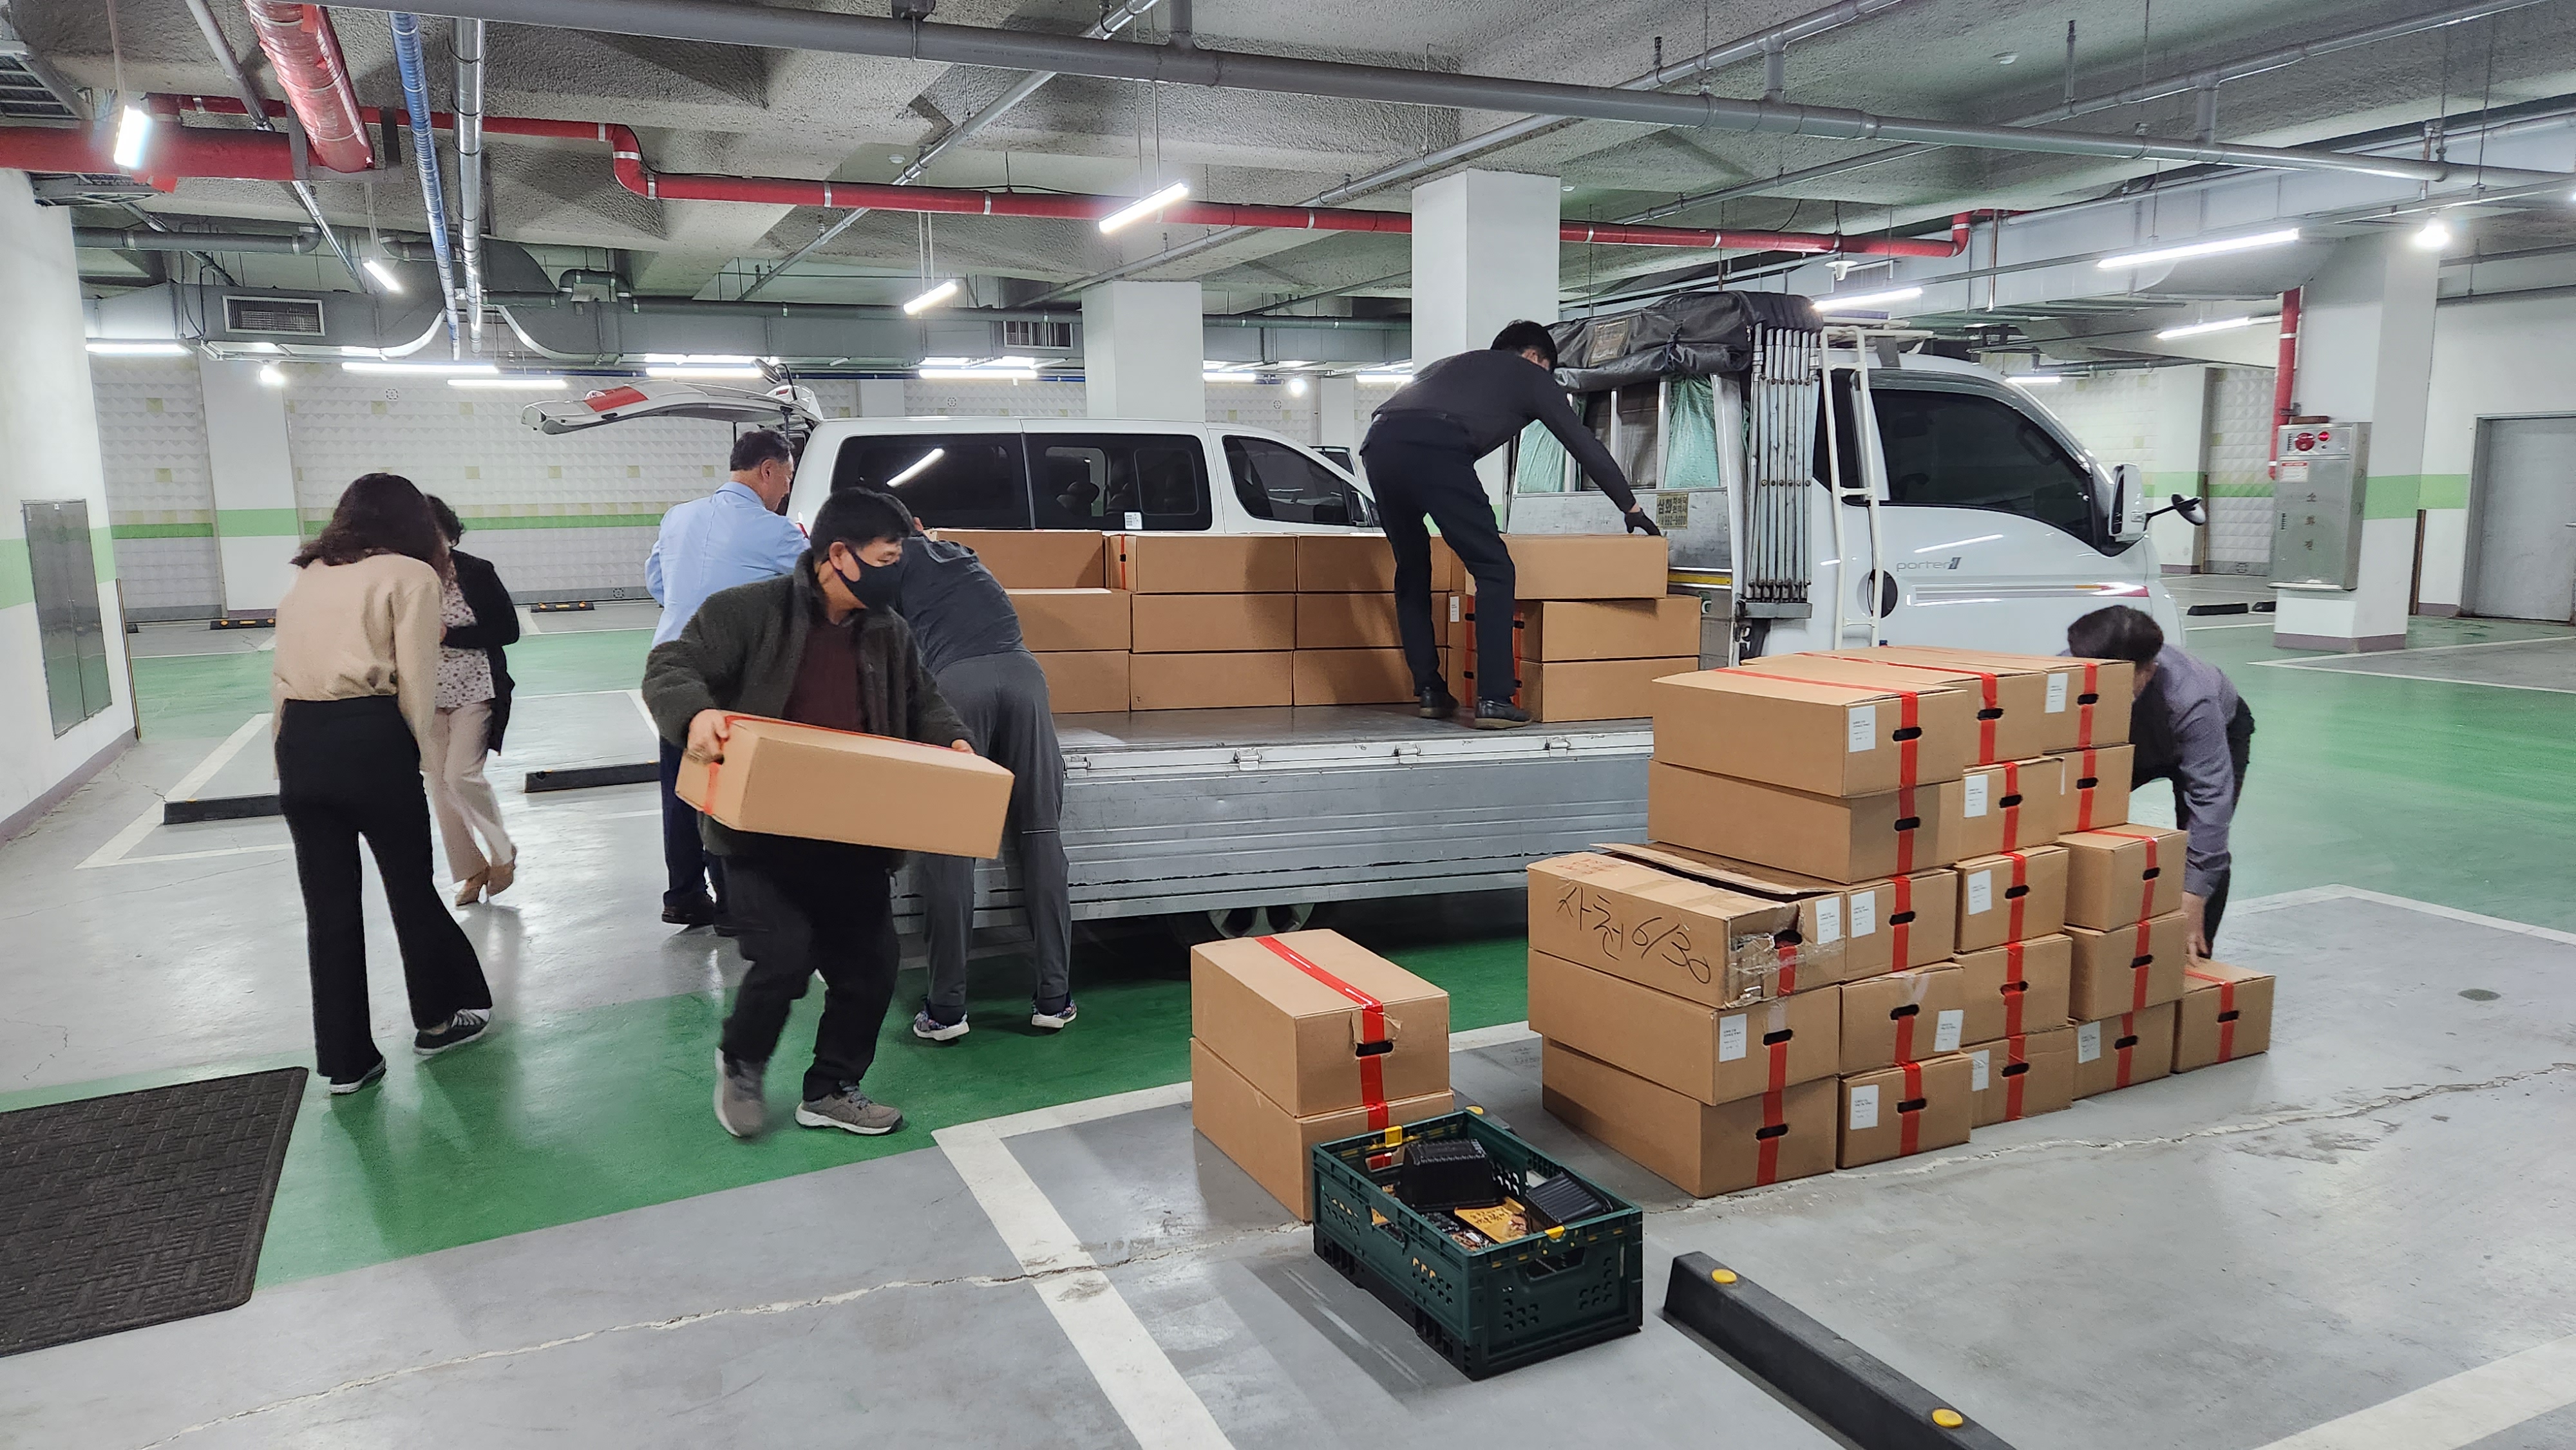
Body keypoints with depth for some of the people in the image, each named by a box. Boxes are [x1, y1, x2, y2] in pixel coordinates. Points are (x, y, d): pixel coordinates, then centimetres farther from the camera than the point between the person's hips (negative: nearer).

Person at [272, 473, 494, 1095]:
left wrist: (292, 752, 15)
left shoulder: (306, 578, 18)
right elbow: (415, 682, -7)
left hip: (298, 741, 5)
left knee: (327, 905, 11)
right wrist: (424, 753, 2)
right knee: (411, 887, 13)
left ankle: (345, 1059, 19)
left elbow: (281, 676, 13)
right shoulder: (412, 576, 2)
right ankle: (438, 1018, 31)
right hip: (370, 739, -5)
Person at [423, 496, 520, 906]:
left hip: (474, 692, -4)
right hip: (427, 698, 4)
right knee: (439, 783, 6)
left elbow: (509, 629, -8)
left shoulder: (477, 573, -8)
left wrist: (447, 635, -16)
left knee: (461, 775, -14)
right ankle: (471, 869, 21)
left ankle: (502, 852, 11)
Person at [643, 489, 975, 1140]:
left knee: (871, 964, 6)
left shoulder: (888, 631, 8)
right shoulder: (749, 611, -8)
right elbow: (669, 668, -11)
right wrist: (696, 713, -33)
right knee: (784, 959, -13)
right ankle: (740, 1063, 21)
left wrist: (952, 740, -1)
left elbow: (921, 701, 20)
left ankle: (830, 1090, 28)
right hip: (763, 833, -5)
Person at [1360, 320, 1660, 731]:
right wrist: (1633, 509, 32)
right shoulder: (1530, 375, 24)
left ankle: (1430, 693, 20)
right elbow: (1585, 446, 23)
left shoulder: (1453, 364, 41)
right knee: (1494, 570, 2)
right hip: (1434, 450, -6)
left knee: (1412, 571, 20)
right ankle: (1493, 700, -4)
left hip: (1378, 443, 6)